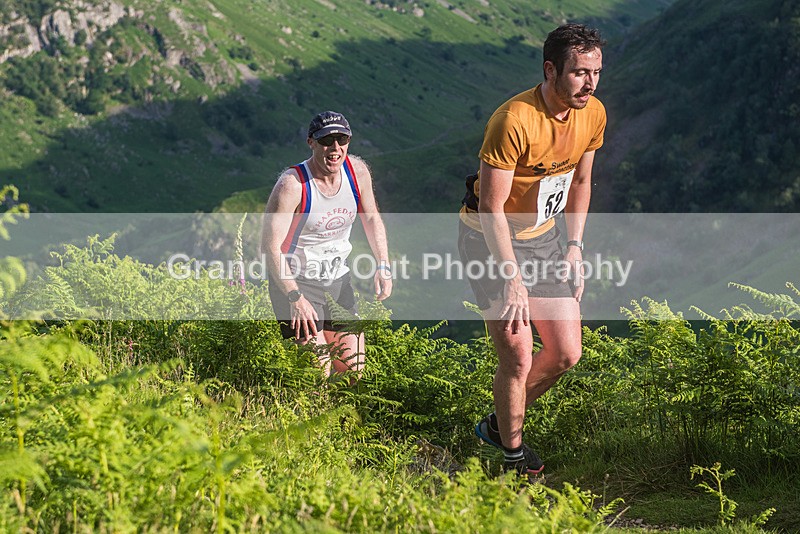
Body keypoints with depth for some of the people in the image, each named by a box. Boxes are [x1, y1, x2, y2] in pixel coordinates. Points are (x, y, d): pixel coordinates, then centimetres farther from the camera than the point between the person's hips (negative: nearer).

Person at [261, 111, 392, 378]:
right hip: (296, 280, -6)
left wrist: (383, 266, 1)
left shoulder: (358, 171, -5)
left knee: (353, 368, 6)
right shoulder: (292, 184, -22)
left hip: (338, 279, 6)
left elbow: (372, 218, 13)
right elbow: (270, 246, -21)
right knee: (317, 375, -13)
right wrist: (295, 297, -26)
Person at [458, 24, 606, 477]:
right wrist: (513, 279, -24)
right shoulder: (514, 120, -29)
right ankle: (514, 455, 15)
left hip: (543, 234, 7)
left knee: (567, 353, 7)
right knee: (518, 359, -9)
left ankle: (499, 424, 29)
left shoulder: (593, 113, -7)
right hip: (491, 238, -7)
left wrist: (574, 246, 3)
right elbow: (492, 207, -25)